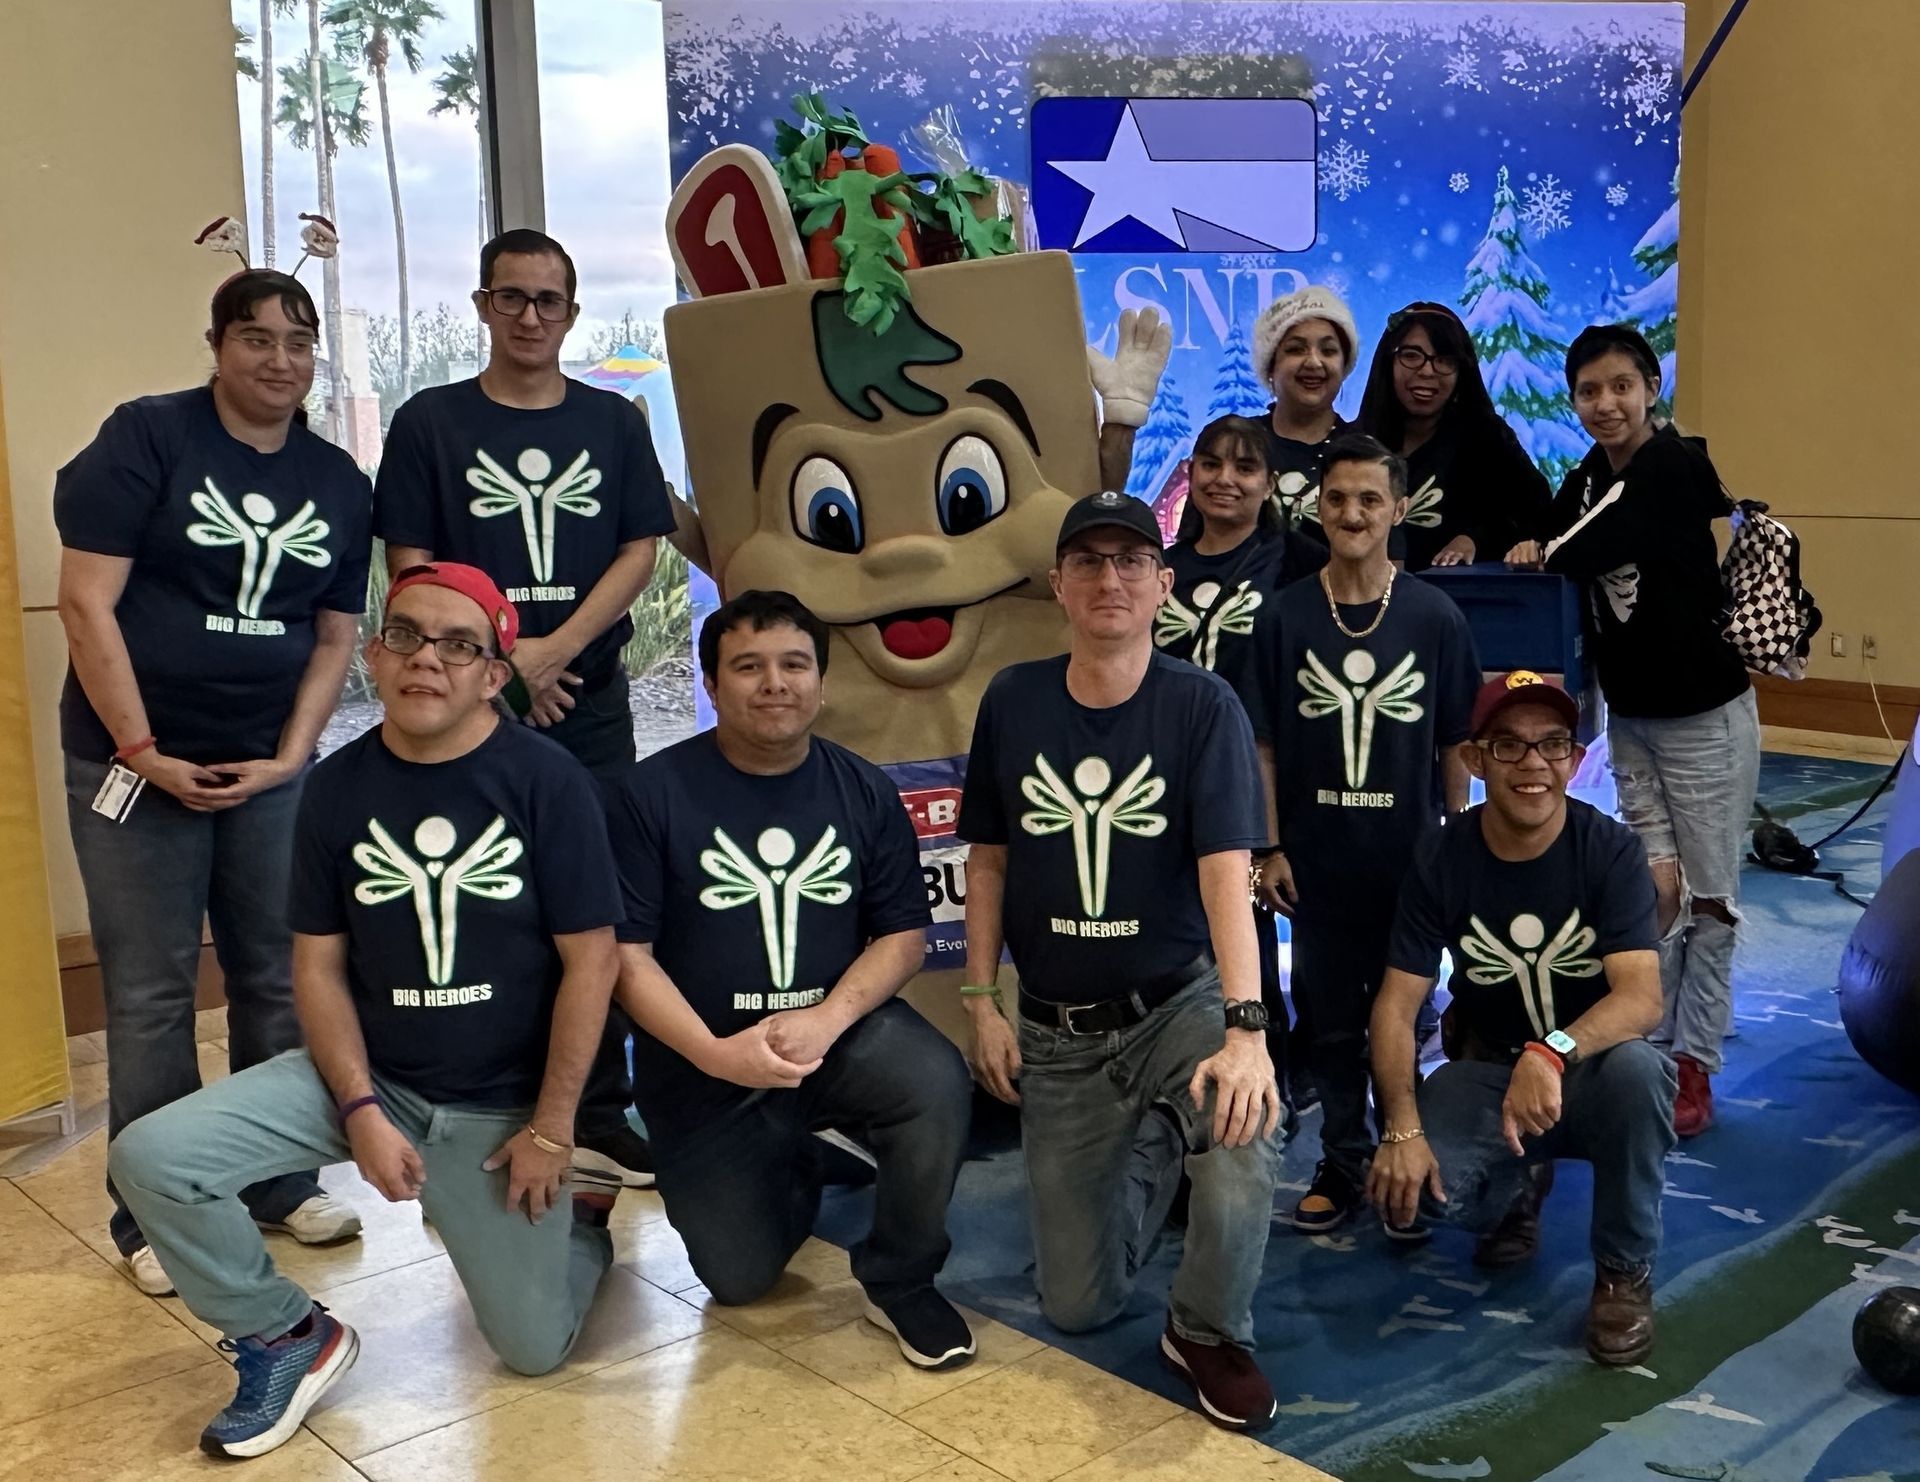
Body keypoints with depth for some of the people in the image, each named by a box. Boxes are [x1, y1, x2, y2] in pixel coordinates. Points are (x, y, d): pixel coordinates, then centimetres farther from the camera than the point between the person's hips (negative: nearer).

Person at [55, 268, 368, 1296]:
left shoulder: (339, 482, 8)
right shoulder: (146, 439, -7)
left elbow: (336, 635, 9)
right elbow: (85, 603, -11)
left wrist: (290, 756, -3)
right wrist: (143, 752, -14)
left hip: (268, 769, 4)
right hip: (136, 763, -4)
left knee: (279, 979, 9)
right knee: (150, 994, 3)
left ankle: (282, 1184, 24)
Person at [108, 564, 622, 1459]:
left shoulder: (545, 780, -13)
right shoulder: (337, 787, -3)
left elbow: (589, 960, -12)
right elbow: (318, 965, 0)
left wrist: (551, 1128, -12)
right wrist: (360, 1111, -12)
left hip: (501, 1105, -3)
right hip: (367, 1074, 3)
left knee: (534, 1349, -2)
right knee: (149, 1156, -16)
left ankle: (575, 1219, 32)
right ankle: (288, 1337, 7)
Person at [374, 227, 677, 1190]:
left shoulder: (612, 422, 10)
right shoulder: (429, 423, 4)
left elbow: (640, 550, 3)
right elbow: (410, 566, -1)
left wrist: (555, 649, -10)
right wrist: (499, 663, -10)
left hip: (591, 698, 2)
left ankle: (600, 1118, 13)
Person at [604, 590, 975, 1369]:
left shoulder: (862, 790, -3)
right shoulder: (654, 793, -10)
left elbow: (903, 933, -4)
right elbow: (625, 953, -12)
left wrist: (825, 1020, -21)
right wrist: (716, 1053, -23)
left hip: (840, 1032, 1)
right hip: (702, 1064, 0)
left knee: (935, 1084, -30)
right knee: (738, 1278, 3)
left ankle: (899, 1282, -5)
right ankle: (790, 1171, 38)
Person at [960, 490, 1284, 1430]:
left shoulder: (1202, 707, -13)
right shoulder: (1012, 700, -4)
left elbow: (1225, 874, -24)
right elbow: (988, 860, 5)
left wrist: (1246, 1028, -36)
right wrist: (982, 1004, 1)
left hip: (1180, 1001, -2)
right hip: (1057, 1030, 3)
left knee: (1243, 1136, -36)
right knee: (1077, 1305, 5)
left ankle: (1210, 1331, -4)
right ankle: (1145, 1154, 37)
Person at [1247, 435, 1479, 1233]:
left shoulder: (1435, 616, -4)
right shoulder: (1287, 615, -3)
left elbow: (1456, 744, 1)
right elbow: (1264, 743, 0)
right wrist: (1270, 849, -3)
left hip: (1410, 858, -1)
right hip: (1316, 858, 1)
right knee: (1332, 1020, 11)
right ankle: (1343, 1160, 26)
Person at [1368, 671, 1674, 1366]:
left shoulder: (1610, 850, -14)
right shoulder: (1442, 859, -9)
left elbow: (1642, 996, -26)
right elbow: (1396, 1004, -11)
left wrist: (1551, 1052, -46)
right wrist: (1402, 1127, -26)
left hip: (1590, 1074, -1)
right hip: (1487, 1070, 1)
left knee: (1635, 1067, -37)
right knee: (1427, 1185, -28)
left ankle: (1624, 1271, -11)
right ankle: (1519, 1186, 11)